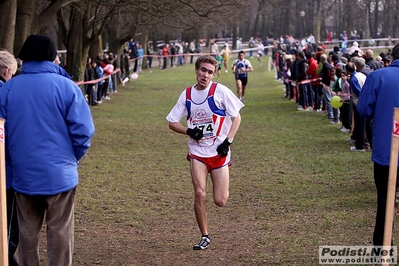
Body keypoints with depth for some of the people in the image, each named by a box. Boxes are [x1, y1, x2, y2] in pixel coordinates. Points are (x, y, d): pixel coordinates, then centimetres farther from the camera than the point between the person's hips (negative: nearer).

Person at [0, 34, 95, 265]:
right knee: (60, 232, 7)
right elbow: (82, 131, -11)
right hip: (59, 173, -3)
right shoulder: (66, 86, -9)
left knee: (28, 232, 15)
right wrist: (74, 158, 6)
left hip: (23, 173, 3)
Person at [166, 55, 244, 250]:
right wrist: (189, 131, -10)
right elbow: (172, 122, 9)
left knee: (220, 201, -3)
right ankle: (205, 237, 5)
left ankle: (223, 187, 34)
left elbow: (236, 117, -2)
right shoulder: (187, 94, 3)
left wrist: (228, 141, -13)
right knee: (199, 194, -11)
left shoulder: (220, 91, -8)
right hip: (197, 153, 2)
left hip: (219, 152, -2)